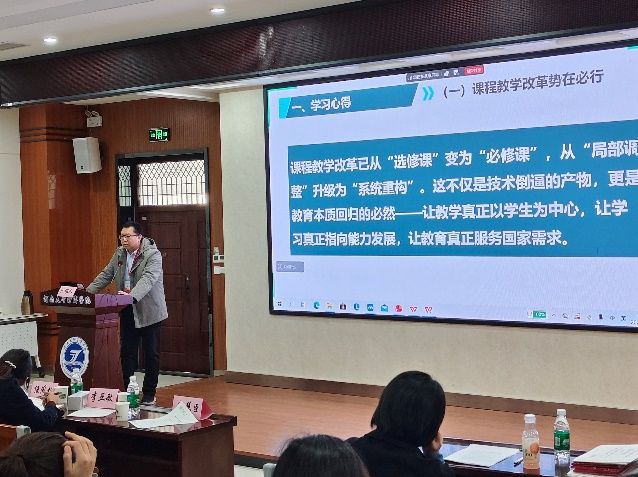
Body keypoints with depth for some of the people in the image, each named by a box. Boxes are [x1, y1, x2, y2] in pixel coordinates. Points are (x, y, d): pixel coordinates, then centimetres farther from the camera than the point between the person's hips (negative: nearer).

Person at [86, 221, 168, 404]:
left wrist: (132, 296, -41)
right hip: (127, 312, 6)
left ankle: (149, 394, 11)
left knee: (151, 354, 2)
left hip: (148, 311, -6)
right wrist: (88, 291, 0)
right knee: (126, 352, 7)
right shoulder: (119, 253, 8)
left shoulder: (153, 254, -14)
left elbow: (148, 279, -27)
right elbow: (106, 275, 12)